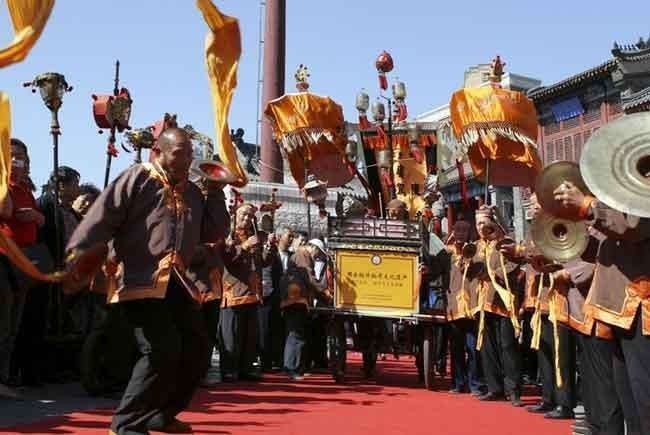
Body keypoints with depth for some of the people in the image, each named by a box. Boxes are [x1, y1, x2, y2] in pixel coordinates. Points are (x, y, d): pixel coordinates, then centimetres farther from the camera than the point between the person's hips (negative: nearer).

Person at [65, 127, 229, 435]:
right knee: (163, 351, -16)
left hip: (176, 282, 8)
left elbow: (213, 233, 16)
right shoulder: (136, 178, -1)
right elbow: (100, 218, -10)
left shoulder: (193, 193, 19)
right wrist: (77, 255, -21)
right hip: (140, 281, -8)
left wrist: (216, 192, 11)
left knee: (197, 349, 10)